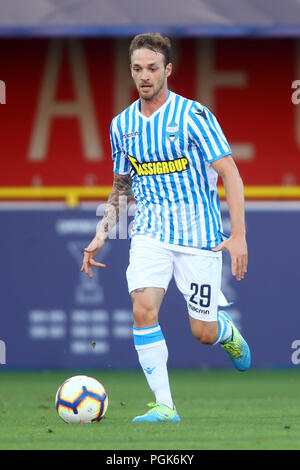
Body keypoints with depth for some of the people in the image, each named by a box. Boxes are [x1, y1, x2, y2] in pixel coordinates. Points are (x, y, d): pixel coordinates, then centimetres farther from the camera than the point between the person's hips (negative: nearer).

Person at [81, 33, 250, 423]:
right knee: (143, 309, -20)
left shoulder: (193, 115, -9)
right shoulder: (121, 125, 7)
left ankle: (227, 329, 38)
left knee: (204, 333, 0)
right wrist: (101, 235, 12)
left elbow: (230, 174, -9)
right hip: (150, 233, 3)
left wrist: (238, 236, -17)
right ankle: (164, 406, -15)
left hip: (200, 235, -3)